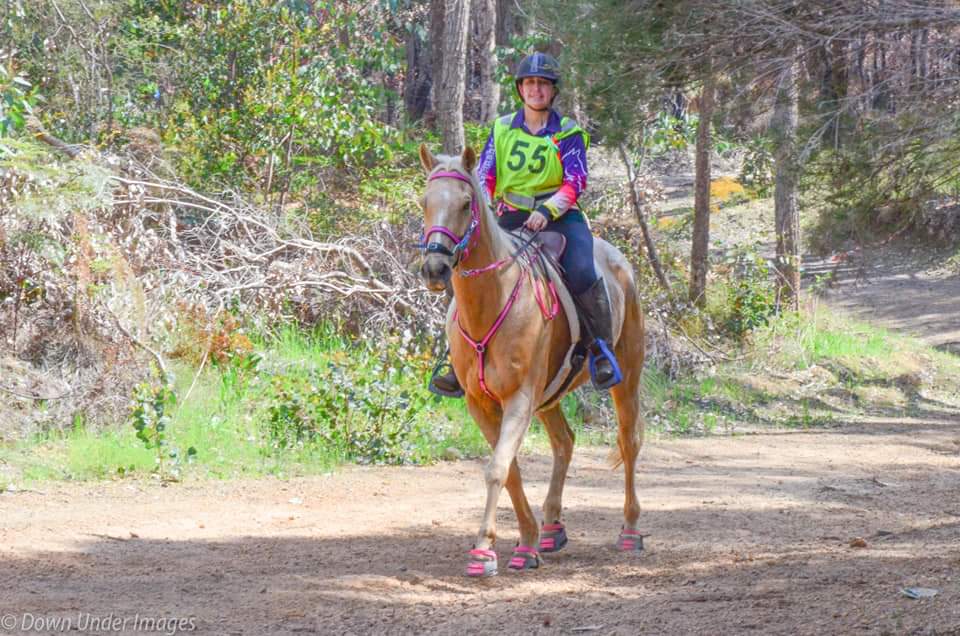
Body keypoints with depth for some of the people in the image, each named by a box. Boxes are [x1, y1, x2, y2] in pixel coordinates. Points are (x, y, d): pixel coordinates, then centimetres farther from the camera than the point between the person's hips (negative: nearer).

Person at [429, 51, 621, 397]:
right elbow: (484, 177, 5)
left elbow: (574, 183, -8)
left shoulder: (569, 134, 3)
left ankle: (602, 349, -10)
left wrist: (547, 211, -25)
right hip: (510, 218, 3)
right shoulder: (502, 129, 11)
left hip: (559, 217, -3)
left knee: (581, 274, -29)